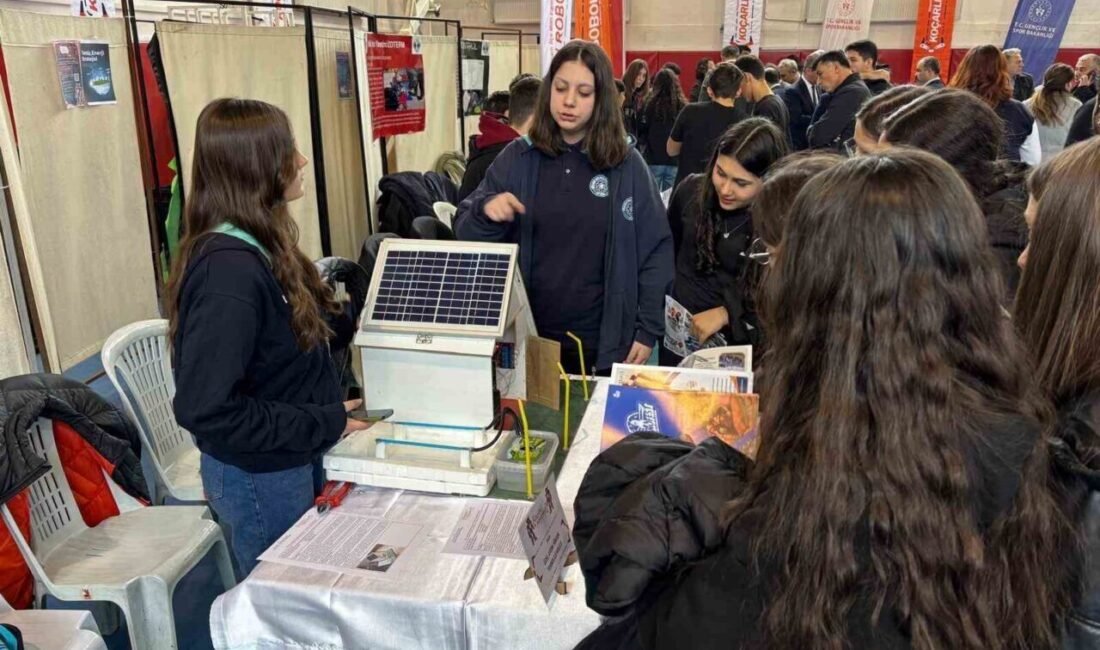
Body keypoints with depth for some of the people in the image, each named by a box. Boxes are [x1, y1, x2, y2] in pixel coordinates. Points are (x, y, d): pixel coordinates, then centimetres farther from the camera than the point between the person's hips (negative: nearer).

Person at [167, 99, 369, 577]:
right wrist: (324, 424, -23)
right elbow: (204, 408, -28)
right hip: (259, 478, -8)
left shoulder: (254, 247, 1)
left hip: (291, 463, 8)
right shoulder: (229, 270, -27)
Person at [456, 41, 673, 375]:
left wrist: (648, 329, -4)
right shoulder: (517, 158, -1)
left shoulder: (627, 165, -3)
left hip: (602, 341, 0)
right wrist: (485, 211, -21)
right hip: (526, 336, 1)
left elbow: (655, 249, 0)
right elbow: (468, 239, 0)